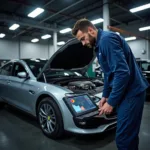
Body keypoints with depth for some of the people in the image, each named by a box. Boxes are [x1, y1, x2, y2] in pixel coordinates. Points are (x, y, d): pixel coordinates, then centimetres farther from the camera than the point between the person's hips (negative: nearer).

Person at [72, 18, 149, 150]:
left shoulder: (107, 39, -17)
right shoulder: (99, 44, 15)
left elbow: (122, 72, -26)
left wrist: (111, 102, -19)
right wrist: (105, 96, 15)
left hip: (132, 91, -10)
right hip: (125, 91, 10)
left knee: (123, 138, -2)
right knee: (129, 134, 20)